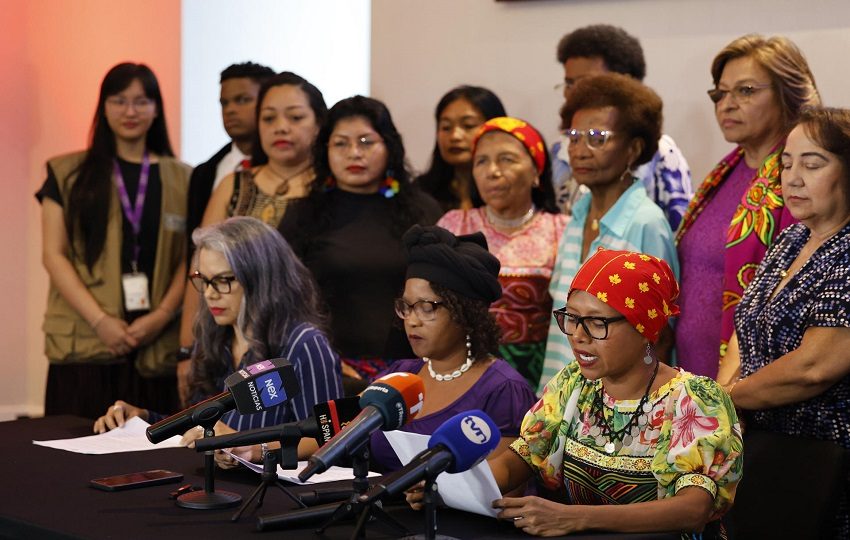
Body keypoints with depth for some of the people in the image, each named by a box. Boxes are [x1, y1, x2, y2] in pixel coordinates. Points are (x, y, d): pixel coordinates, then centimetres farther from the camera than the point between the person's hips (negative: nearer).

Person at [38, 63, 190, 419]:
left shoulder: (180, 178, 12)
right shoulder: (68, 174, 8)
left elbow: (188, 259, 8)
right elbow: (53, 254, 2)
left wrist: (163, 315, -9)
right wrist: (99, 320, -9)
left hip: (158, 345, 1)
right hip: (85, 345, -1)